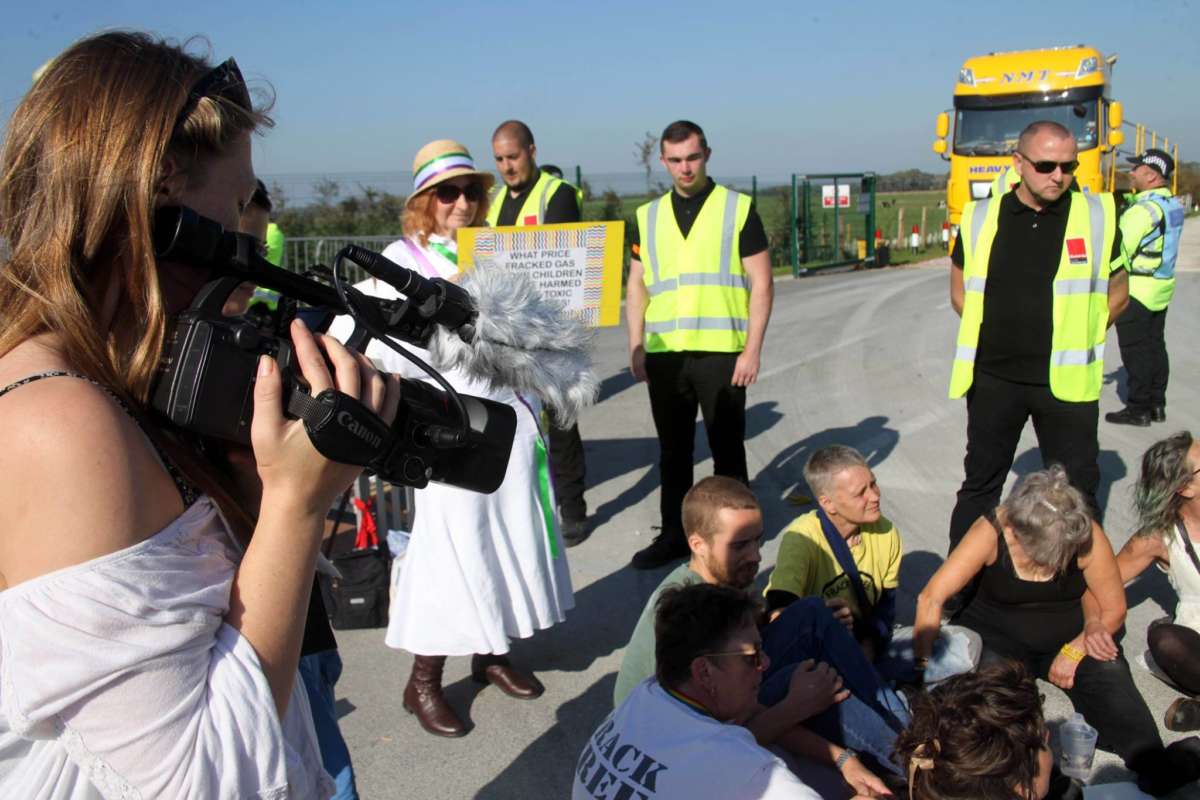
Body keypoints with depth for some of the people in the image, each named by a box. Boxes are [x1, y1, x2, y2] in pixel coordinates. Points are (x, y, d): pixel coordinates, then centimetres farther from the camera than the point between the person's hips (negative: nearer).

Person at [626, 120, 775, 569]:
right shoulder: (648, 216, 11)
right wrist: (636, 347, 5)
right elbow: (636, 285, 14)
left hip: (722, 352, -3)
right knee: (672, 451, 11)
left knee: (728, 450, 5)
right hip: (663, 355, 3)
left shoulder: (738, 209, 1)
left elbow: (761, 283, -1)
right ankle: (674, 534, 23)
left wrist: (752, 349, -9)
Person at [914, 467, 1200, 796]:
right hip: (999, 635, -1)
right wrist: (925, 670, -32)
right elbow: (931, 599, -26)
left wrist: (1075, 649, -19)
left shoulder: (1088, 537, -16)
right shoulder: (991, 533, -21)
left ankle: (1153, 766, -41)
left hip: (1071, 636, 2)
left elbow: (1113, 608, -4)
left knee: (1109, 672, -28)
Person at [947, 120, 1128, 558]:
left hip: (1066, 380, -1)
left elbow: (1117, 292, 8)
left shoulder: (1098, 215, -1)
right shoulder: (980, 218, 1)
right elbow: (960, 291, 12)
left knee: (1077, 489, 8)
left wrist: (1075, 338, 1)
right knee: (980, 484, 12)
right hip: (993, 378, 1)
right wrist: (999, 336, 3)